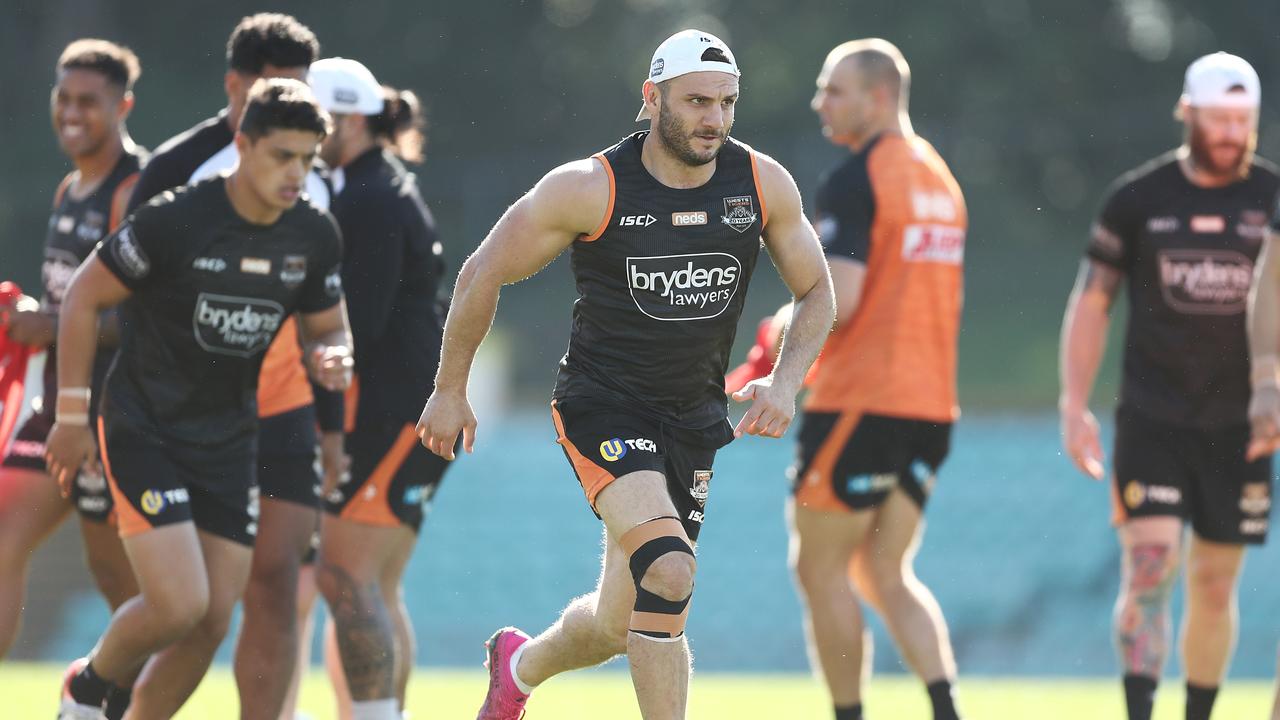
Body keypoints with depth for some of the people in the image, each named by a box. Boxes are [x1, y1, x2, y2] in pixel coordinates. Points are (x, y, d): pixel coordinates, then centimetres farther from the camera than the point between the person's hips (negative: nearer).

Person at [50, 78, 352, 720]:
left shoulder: (315, 237, -3)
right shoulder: (174, 221, -19)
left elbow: (329, 330, 12)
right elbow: (82, 298, -9)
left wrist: (332, 358, -14)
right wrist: (71, 417, -7)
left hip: (229, 442, 5)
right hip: (143, 429, -5)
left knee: (211, 623, 1)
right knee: (178, 606, -17)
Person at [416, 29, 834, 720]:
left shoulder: (764, 184, -4)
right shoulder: (590, 189, -14)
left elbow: (817, 293, 10)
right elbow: (483, 274, -1)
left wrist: (785, 381, -8)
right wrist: (449, 391, 5)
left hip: (693, 418, 5)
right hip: (602, 405, -5)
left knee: (622, 625, 12)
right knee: (668, 576, -28)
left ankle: (520, 665, 46)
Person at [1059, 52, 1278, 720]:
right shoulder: (1137, 198, 0)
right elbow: (1092, 301, 5)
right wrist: (1074, 406, -1)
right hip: (1151, 419, -1)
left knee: (1215, 585, 7)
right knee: (1148, 566, -14)